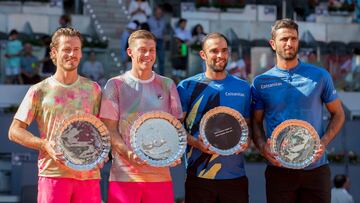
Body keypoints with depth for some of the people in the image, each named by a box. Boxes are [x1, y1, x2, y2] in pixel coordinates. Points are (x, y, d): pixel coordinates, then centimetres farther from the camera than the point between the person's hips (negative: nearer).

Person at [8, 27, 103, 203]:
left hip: (88, 174, 3)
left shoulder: (93, 89, 13)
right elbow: (15, 131, 3)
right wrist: (45, 145, -12)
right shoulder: (40, 91, 4)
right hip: (53, 173, -3)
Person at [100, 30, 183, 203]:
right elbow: (110, 129, -1)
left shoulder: (167, 85, 12)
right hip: (124, 174, -2)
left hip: (160, 174, 2)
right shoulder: (115, 85, 4)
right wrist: (128, 153, -18)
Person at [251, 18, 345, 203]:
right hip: (278, 169, 0)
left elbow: (337, 114, 10)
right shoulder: (260, 82, 5)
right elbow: (256, 122, 10)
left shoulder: (320, 76, 4)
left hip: (316, 168, 0)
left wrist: (324, 142, -7)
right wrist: (262, 146, -10)